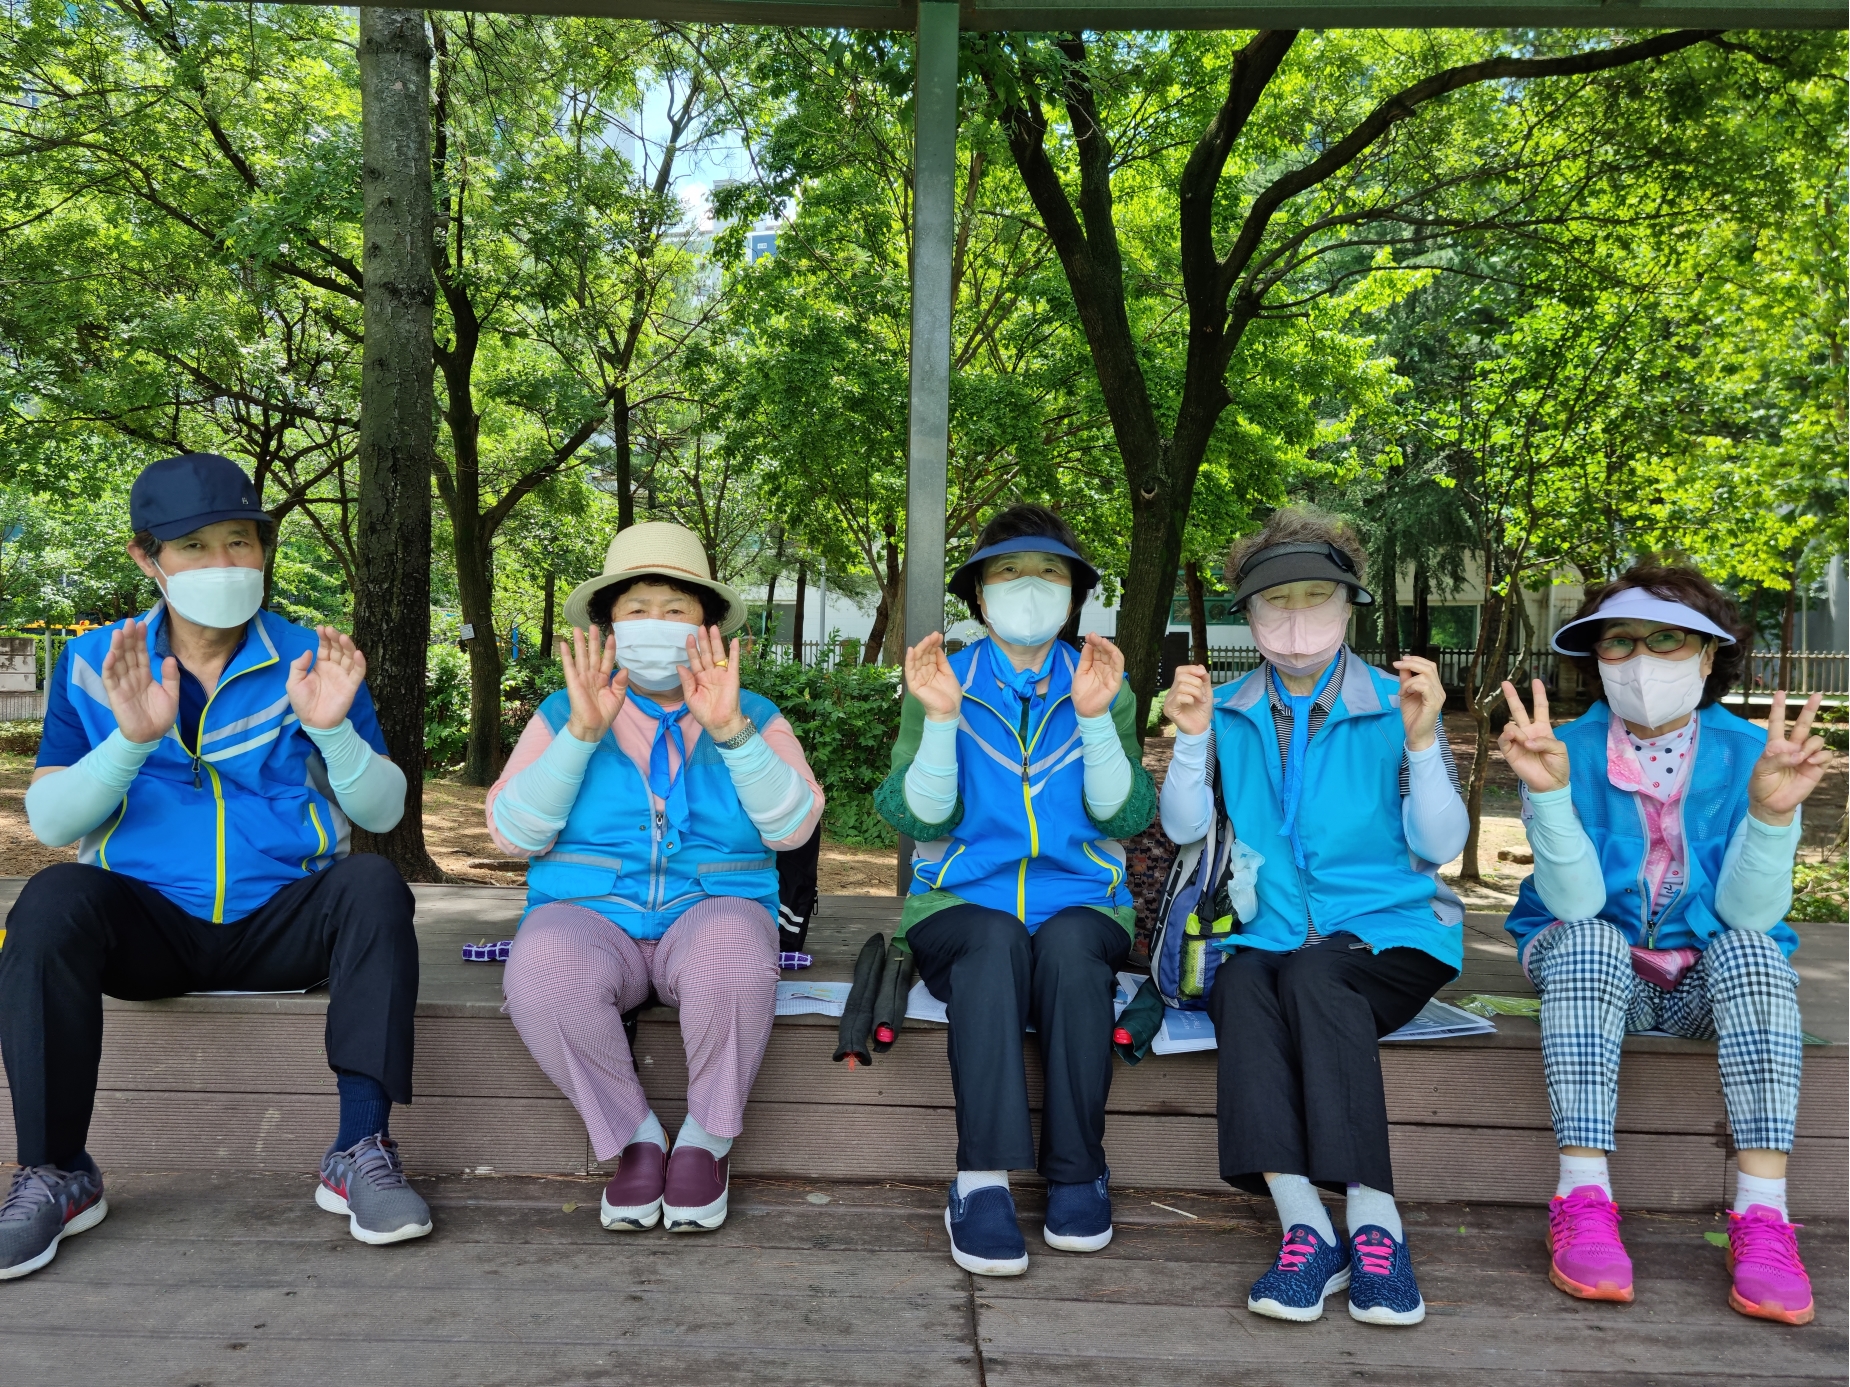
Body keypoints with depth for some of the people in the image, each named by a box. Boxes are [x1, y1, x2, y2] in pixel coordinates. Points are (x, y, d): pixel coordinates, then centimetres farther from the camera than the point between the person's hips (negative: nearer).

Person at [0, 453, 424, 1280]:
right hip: (149, 924, 1)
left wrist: (332, 728, -20)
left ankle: (361, 1153, -26)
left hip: (281, 925, 0)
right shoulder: (92, 664, 6)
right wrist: (130, 740, -20)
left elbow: (383, 812, -1)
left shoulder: (310, 659, 3)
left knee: (373, 884, -29)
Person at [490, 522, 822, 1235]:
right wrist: (583, 733, -15)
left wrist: (729, 730, -20)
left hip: (711, 912, 0)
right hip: (591, 914, 1)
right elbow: (512, 833, -3)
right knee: (541, 966, -34)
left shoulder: (752, 716, 10)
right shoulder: (563, 713, 11)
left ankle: (707, 1137, -11)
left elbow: (792, 826, -7)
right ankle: (634, 1136, -10)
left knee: (733, 950, -37)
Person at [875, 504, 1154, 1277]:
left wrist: (1095, 717, -13)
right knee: (995, 942, -34)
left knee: (1069, 946, -33)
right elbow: (921, 817, -2)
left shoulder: (1104, 687, 12)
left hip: (1080, 902, 1)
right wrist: (939, 717, -15)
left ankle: (1077, 1174, -21)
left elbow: (1126, 816, -1)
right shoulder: (942, 682, 10)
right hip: (961, 904, 0)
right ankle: (982, 1181, -34)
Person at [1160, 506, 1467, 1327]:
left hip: (1386, 935, -1)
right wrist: (1192, 739, -12)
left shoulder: (1396, 706, 5)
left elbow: (1440, 846, -3)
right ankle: (1304, 1228, -33)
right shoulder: (1230, 711, 11)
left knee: (1315, 972, -34)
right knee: (1242, 984, -32)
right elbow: (1184, 829, 2)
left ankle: (1373, 1222, -30)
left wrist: (1421, 742, -16)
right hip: (1265, 935, 2)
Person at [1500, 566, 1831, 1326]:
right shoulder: (1570, 751, -8)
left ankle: (1762, 1215, -34)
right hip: (1595, 974, -1)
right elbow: (1575, 904, -22)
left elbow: (1749, 911, -18)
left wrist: (1772, 809, -35)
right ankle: (1583, 1199, -35)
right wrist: (1548, 791, -35)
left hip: (1711, 982, 1)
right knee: (1589, 942, -32)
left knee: (1750, 947, -30)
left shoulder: (1746, 751, -7)